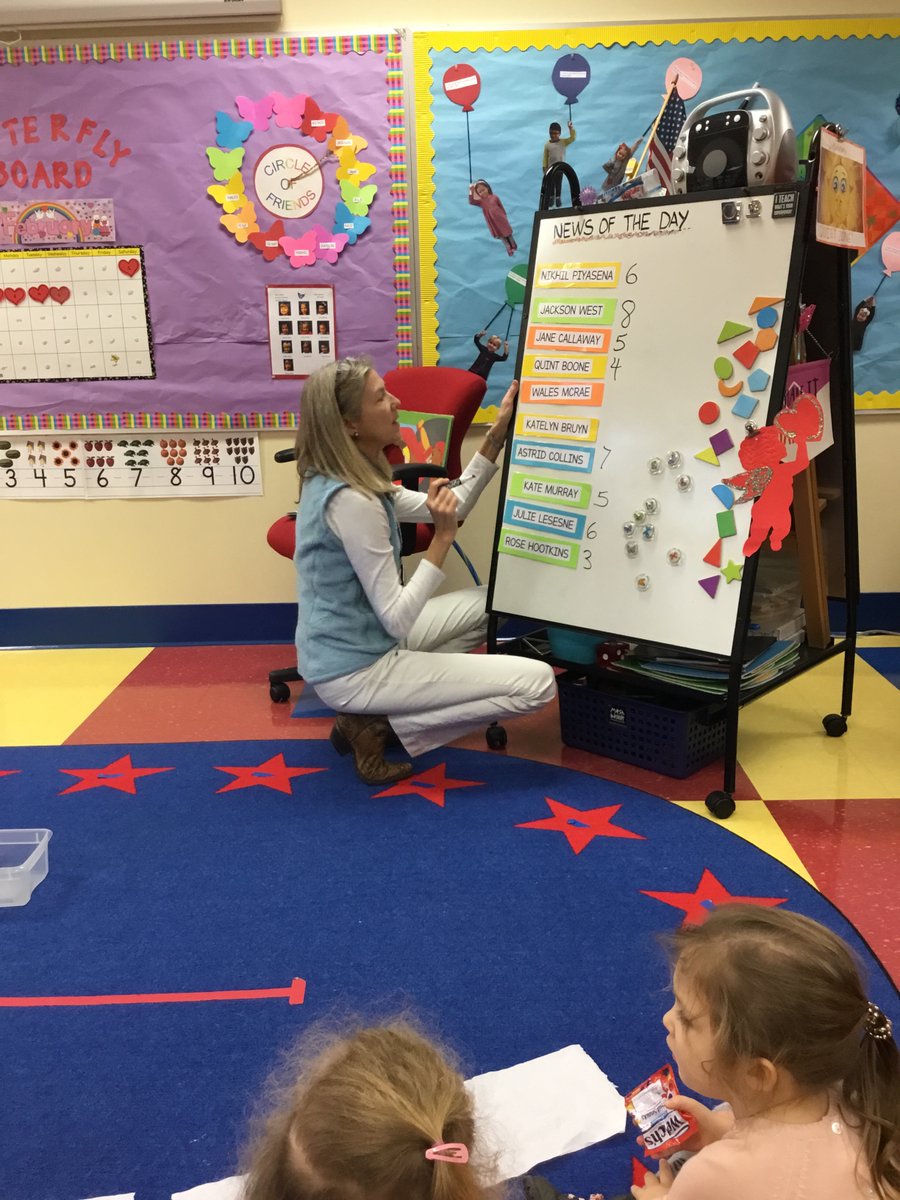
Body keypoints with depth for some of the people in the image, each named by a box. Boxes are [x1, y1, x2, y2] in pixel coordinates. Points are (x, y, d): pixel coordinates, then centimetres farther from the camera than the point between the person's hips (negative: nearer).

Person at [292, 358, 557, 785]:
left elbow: (451, 508, 12)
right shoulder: (349, 500, -26)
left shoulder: (350, 481, 4)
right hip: (355, 670, -9)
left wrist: (498, 434, 8)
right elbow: (397, 620, -24)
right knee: (537, 682, -9)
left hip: (356, 646, 10)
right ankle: (380, 724, -3)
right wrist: (443, 537, -25)